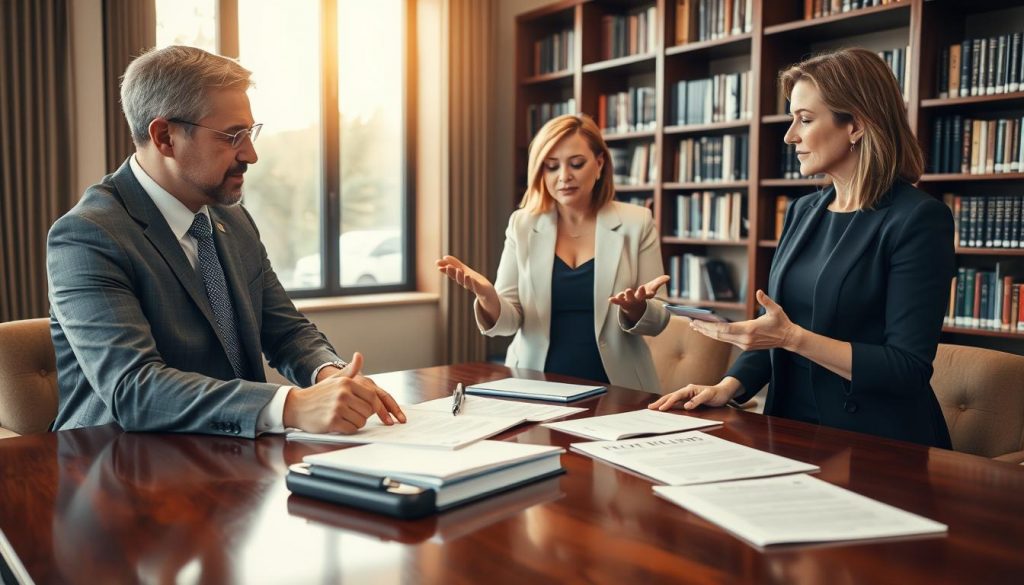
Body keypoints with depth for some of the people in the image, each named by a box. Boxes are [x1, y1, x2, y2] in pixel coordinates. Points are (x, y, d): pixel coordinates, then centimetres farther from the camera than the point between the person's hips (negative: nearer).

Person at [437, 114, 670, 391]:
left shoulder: (636, 223, 1)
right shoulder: (522, 225, 4)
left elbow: (655, 322, 3)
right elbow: (509, 320, 1)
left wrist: (634, 308, -18)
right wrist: (487, 295, -19)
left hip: (614, 389, 0)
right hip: (536, 386, 1)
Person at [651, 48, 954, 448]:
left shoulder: (918, 219, -10)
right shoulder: (802, 212, 11)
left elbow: (909, 369, -15)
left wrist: (793, 337, -22)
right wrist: (728, 386, 1)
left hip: (878, 448, -6)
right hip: (793, 435, 6)